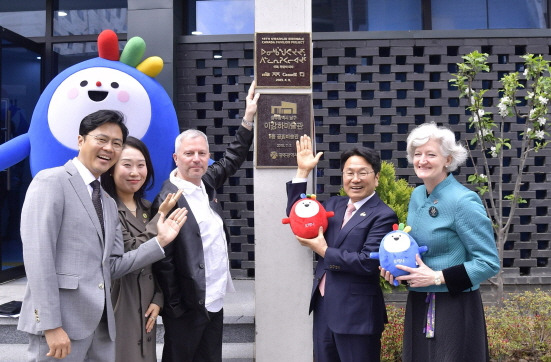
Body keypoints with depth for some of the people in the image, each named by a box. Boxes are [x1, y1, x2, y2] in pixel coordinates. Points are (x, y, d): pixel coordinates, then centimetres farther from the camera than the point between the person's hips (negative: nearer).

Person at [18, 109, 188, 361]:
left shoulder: (109, 203, 16)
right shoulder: (51, 181, -7)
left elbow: (113, 266, 12)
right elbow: (37, 256, -15)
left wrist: (160, 241, 1)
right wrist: (52, 325, -19)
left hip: (100, 322, 7)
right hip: (61, 321, -7)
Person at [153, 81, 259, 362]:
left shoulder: (206, 183, 5)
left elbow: (232, 161, 20)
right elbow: (163, 260, -17)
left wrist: (249, 118, 18)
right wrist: (174, 307, -13)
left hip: (215, 301, 8)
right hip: (187, 306, -7)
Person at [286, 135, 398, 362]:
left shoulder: (383, 216, -13)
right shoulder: (333, 204, 9)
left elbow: (368, 263, -21)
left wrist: (324, 251, -13)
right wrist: (303, 172, 3)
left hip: (357, 314, -7)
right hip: (323, 308, 7)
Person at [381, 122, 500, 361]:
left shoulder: (463, 201, -17)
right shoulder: (417, 195, 5)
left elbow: (489, 263, -16)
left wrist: (437, 277, -20)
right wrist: (396, 265, -1)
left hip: (455, 307, -7)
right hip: (418, 304, 7)